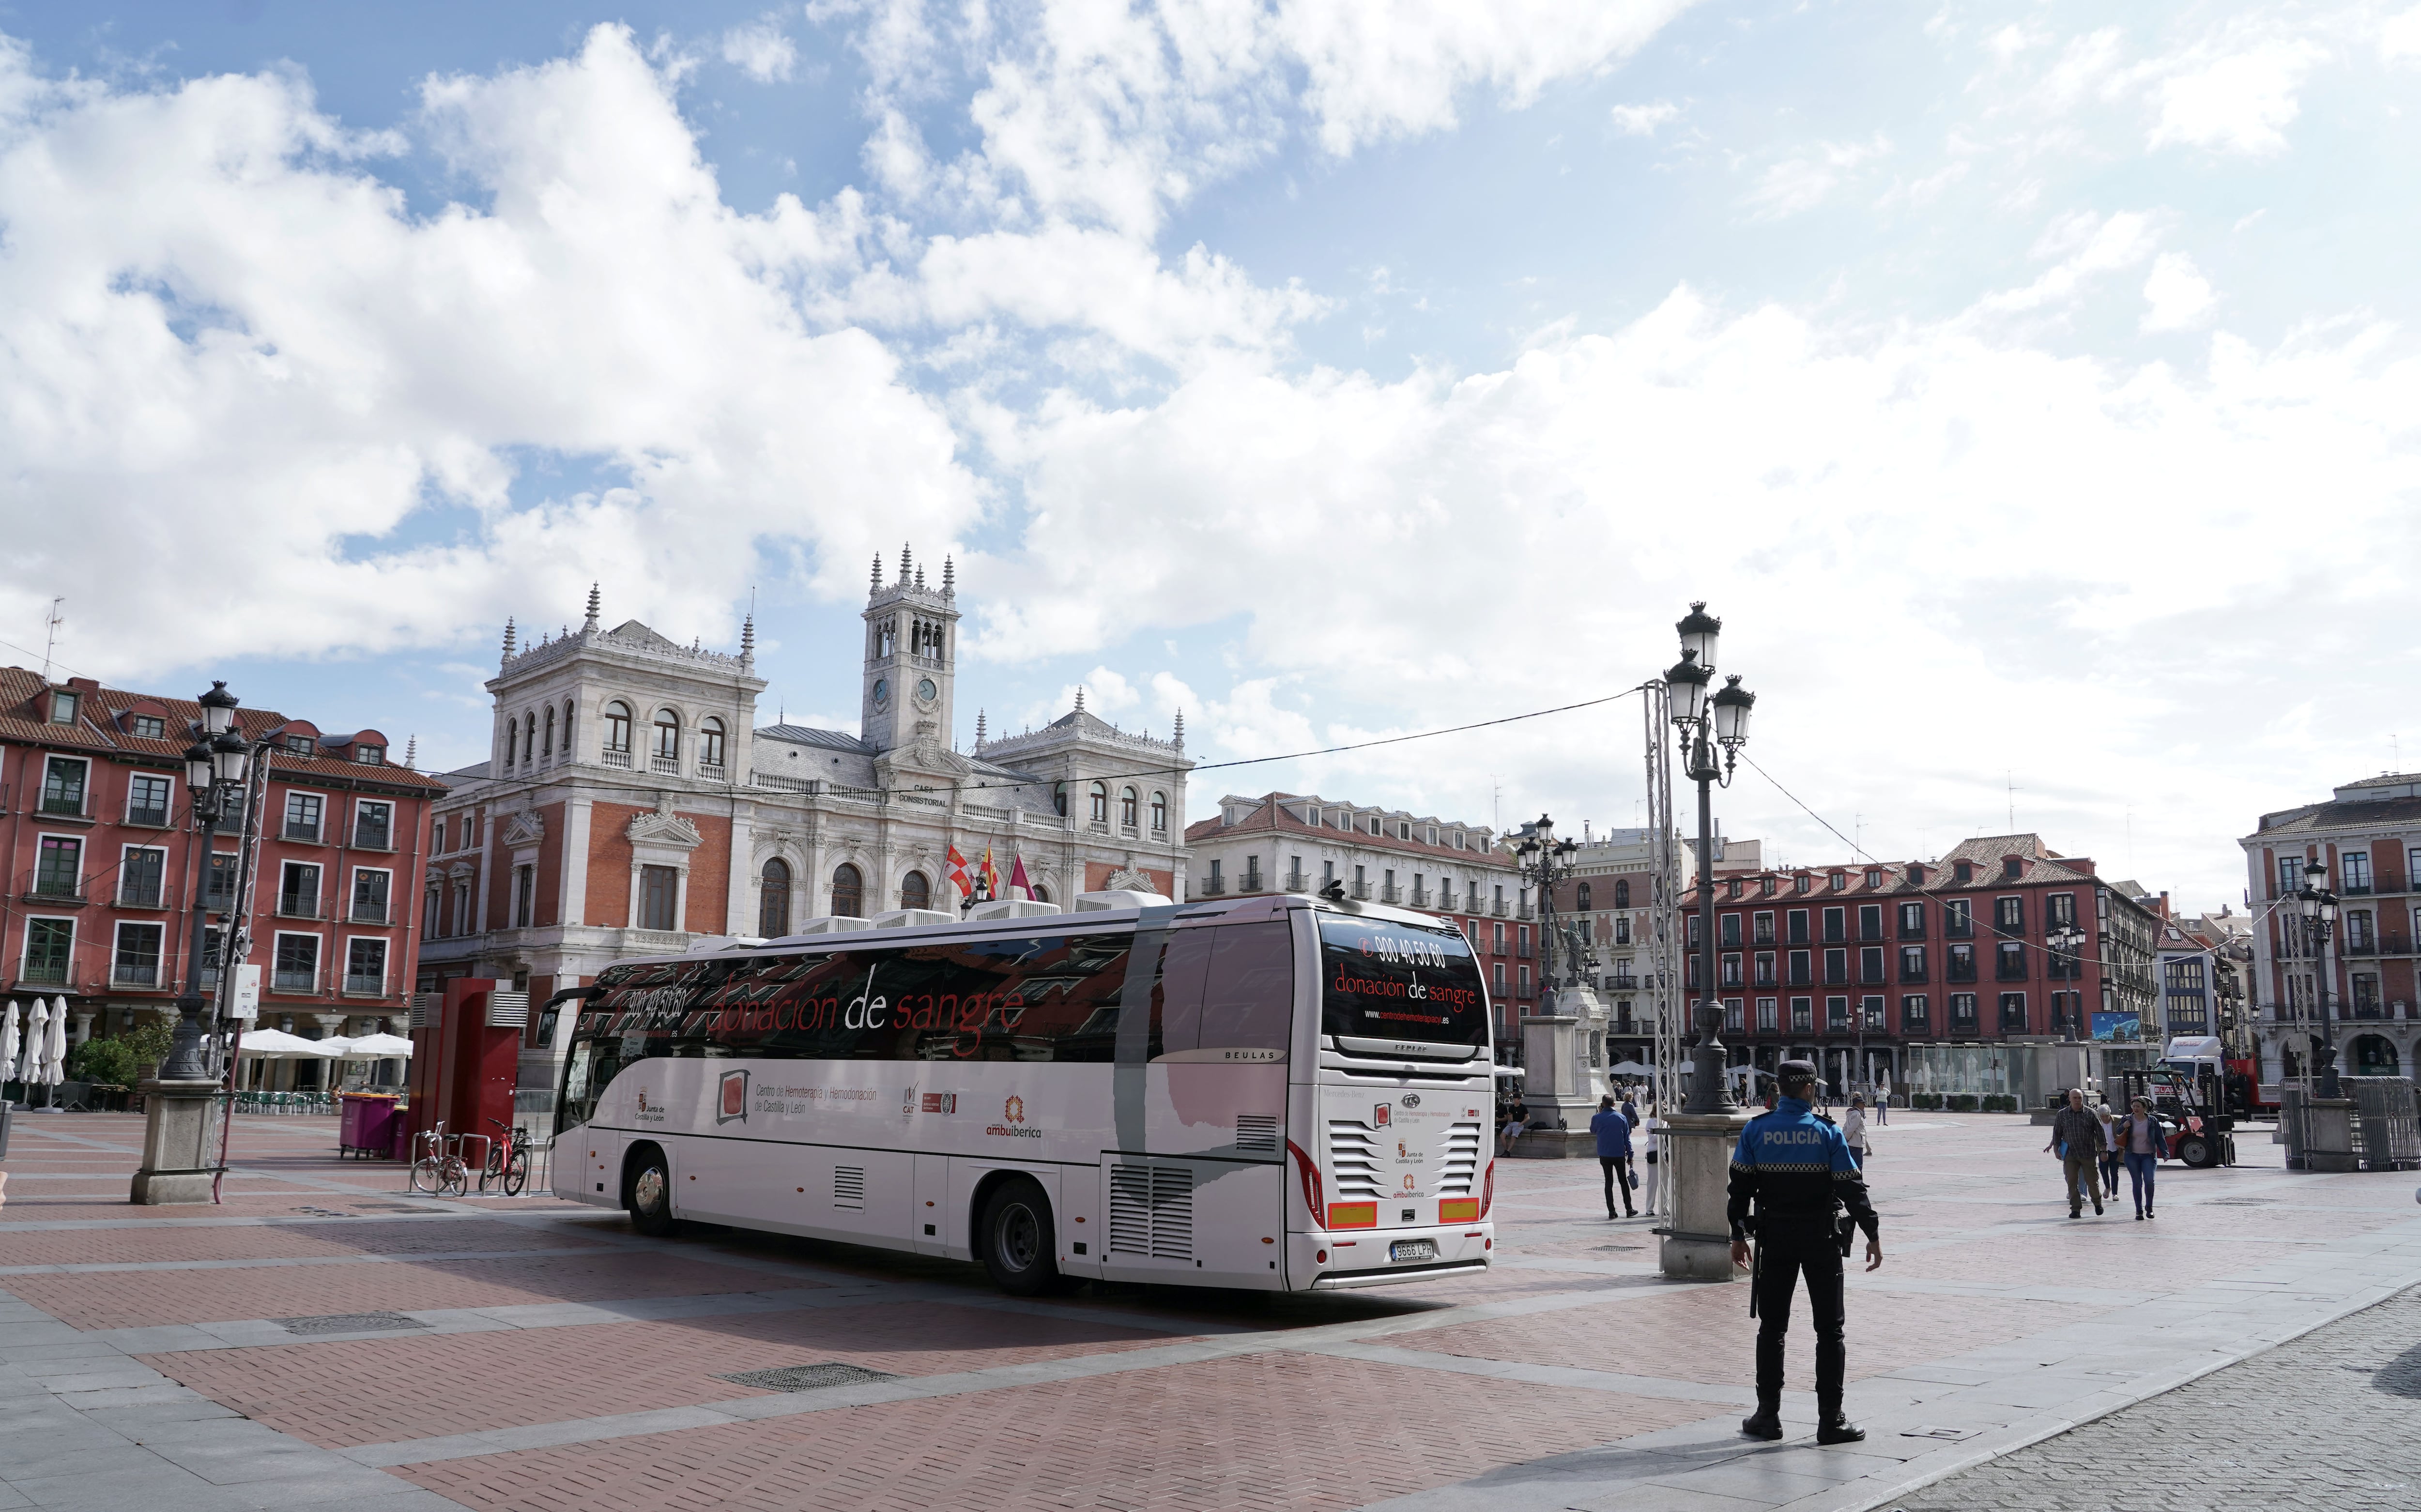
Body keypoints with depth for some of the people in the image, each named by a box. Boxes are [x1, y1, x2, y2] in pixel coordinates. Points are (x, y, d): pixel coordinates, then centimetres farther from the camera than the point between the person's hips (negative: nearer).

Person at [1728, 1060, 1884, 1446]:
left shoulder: (1756, 1130, -2)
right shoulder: (1827, 1132, -6)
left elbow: (1740, 1187, -1)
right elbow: (1852, 1189, -7)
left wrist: (1738, 1236, 7)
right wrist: (1873, 1236, 1)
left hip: (1775, 1239, 2)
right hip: (1821, 1240, -2)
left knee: (1772, 1327, 9)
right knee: (1830, 1329, 7)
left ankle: (1768, 1416, 12)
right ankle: (1831, 1420, 6)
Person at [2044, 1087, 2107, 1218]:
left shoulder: (2090, 1114, -1)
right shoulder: (2062, 1114, 4)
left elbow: (2100, 1132, 3)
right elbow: (2057, 1133, 10)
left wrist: (2103, 1151, 1)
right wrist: (2056, 1149, 4)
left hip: (2088, 1154, -1)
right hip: (2070, 1154, 1)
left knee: (2092, 1181, 5)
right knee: (2072, 1182, -2)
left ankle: (2097, 1203, 31)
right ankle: (2076, 1209, 4)